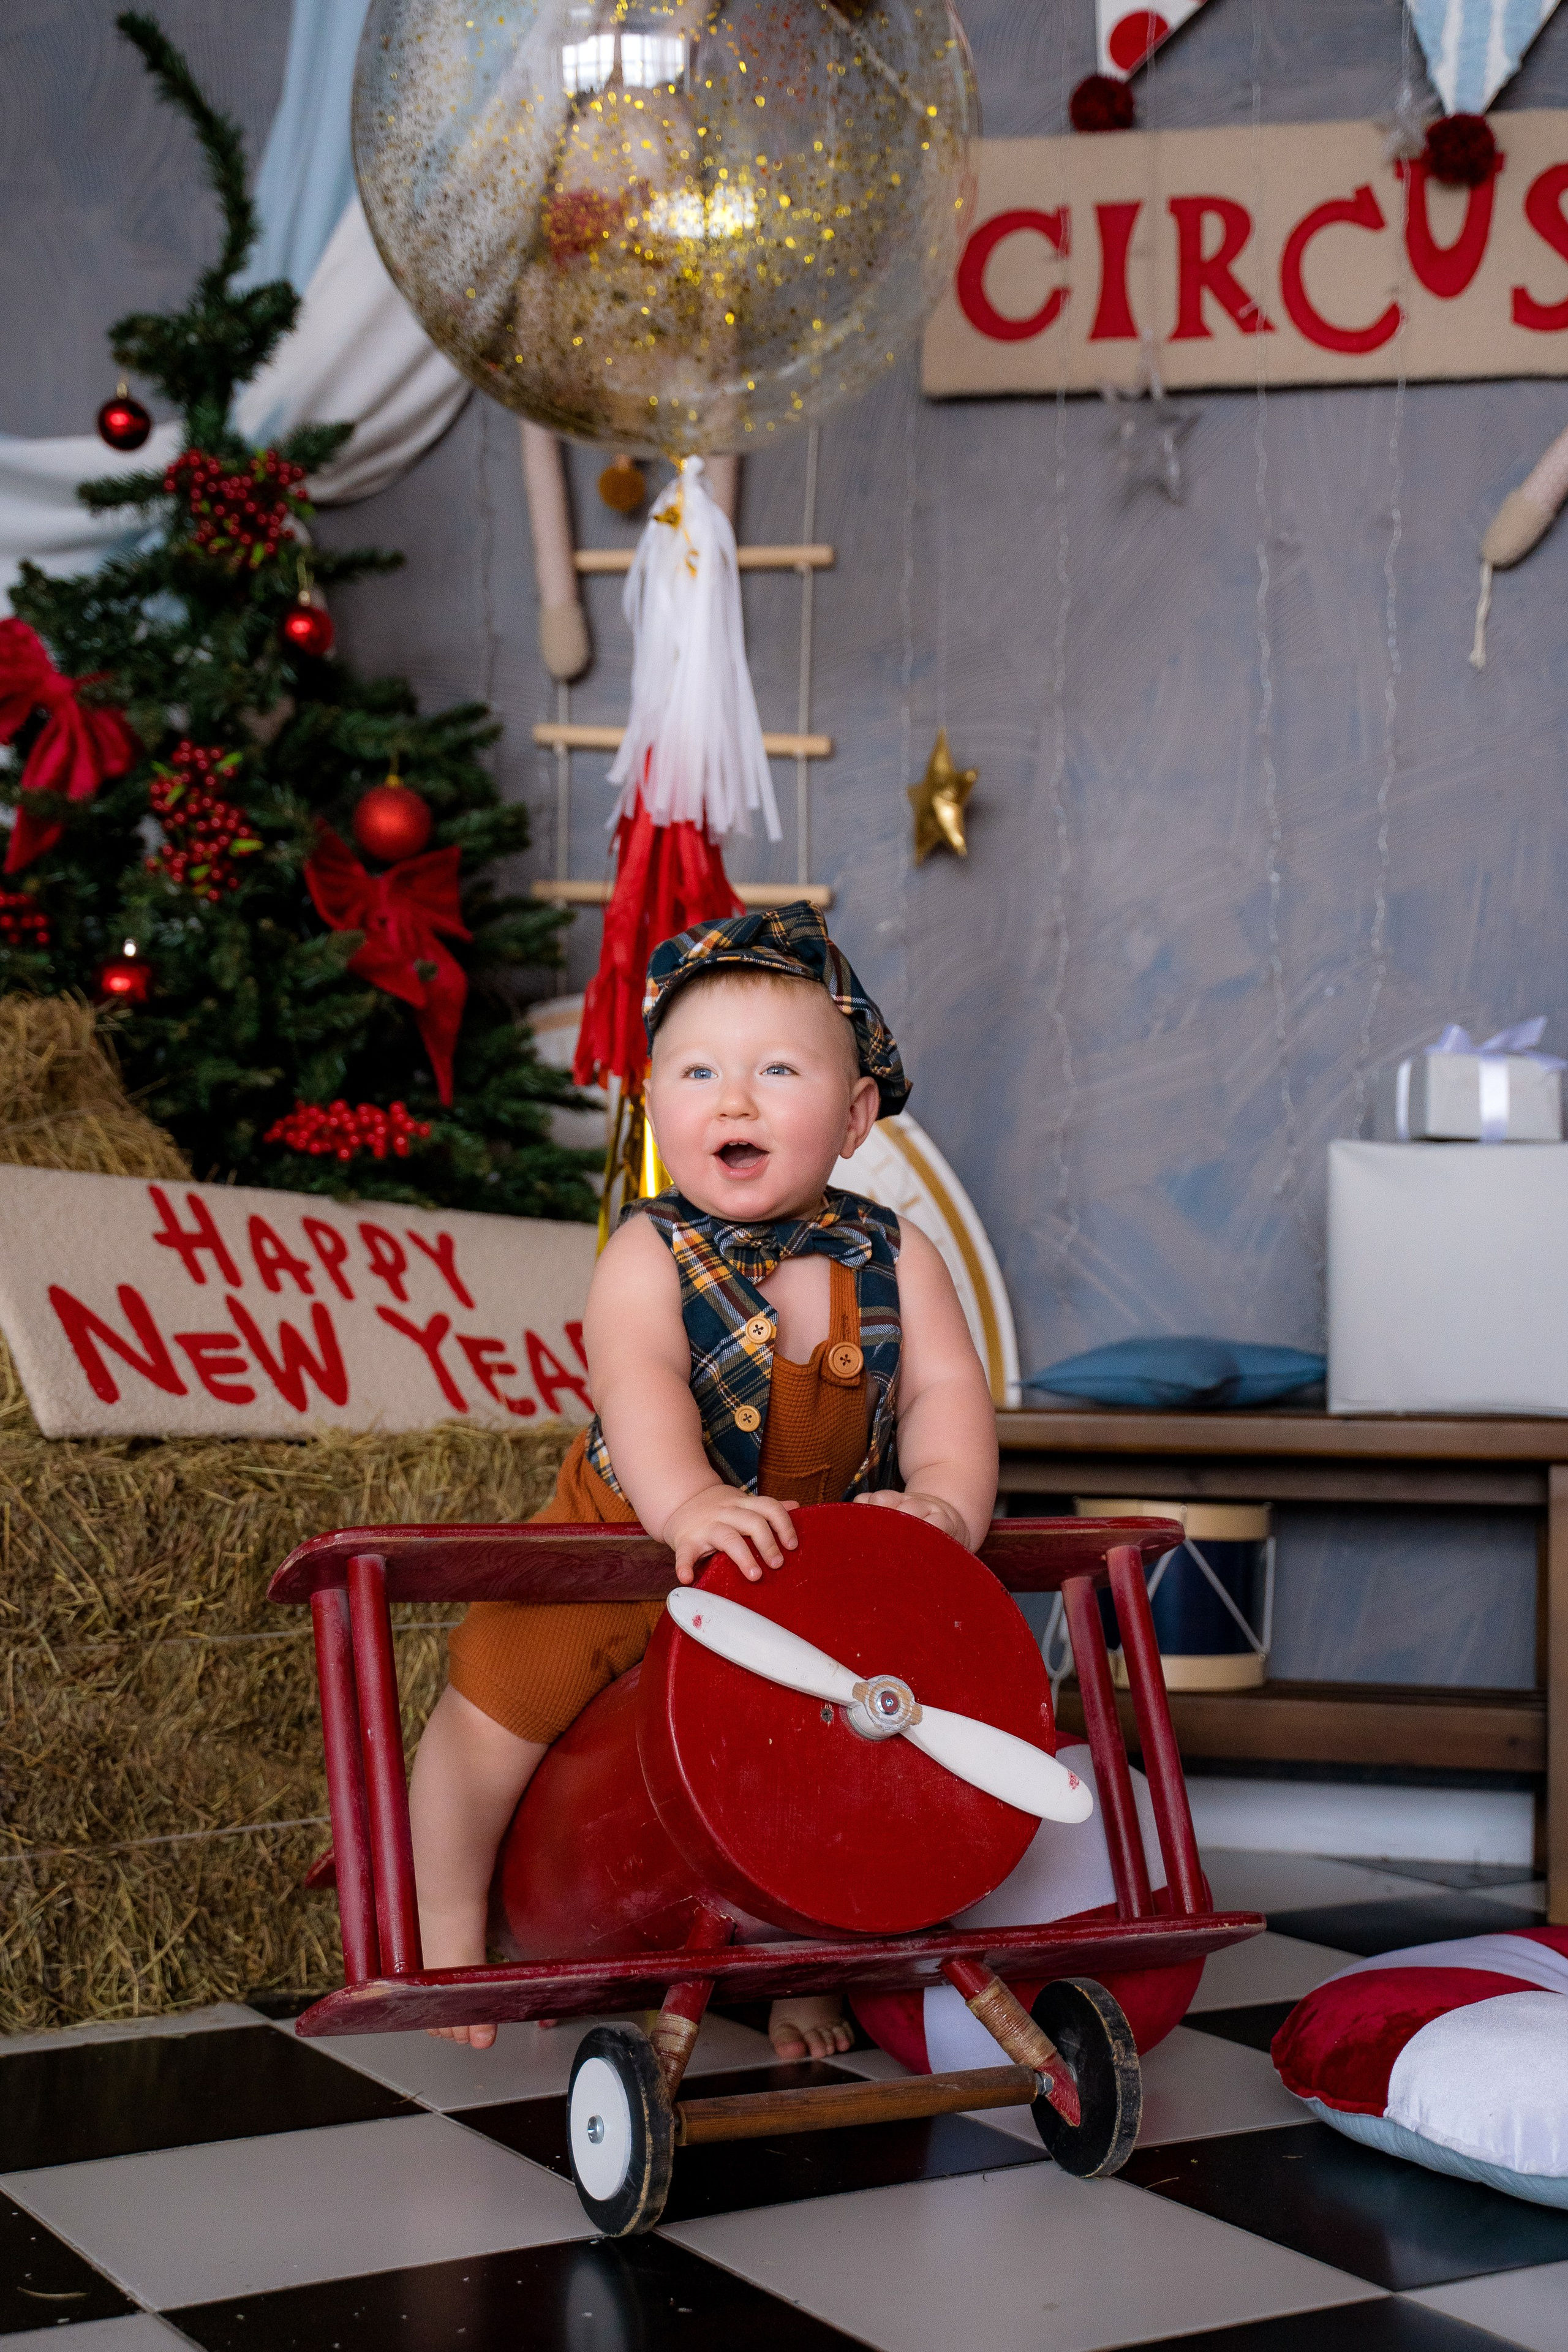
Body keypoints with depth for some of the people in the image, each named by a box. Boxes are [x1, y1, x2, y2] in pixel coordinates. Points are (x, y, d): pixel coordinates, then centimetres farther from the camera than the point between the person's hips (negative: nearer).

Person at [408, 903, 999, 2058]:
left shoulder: (893, 1257, -8)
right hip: (625, 1541, -2)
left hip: (817, 1567, 2)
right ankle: (450, 1931, 18)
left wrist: (947, 1498, -36)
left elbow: (945, 1386, -15)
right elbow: (636, 1381, -35)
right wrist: (687, 1501, -54)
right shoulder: (650, 1254, -19)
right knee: (499, 1694, -6)